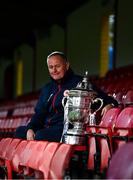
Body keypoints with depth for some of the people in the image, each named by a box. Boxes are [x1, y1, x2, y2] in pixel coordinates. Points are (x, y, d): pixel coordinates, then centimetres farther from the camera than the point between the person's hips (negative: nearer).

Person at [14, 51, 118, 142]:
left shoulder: (79, 83, 3)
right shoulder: (47, 89, 22)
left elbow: (104, 98, 1)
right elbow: (39, 114, 18)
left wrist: (109, 104, -23)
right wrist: (30, 129, -2)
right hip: (47, 127, 7)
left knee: (41, 135, -32)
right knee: (20, 131, -11)